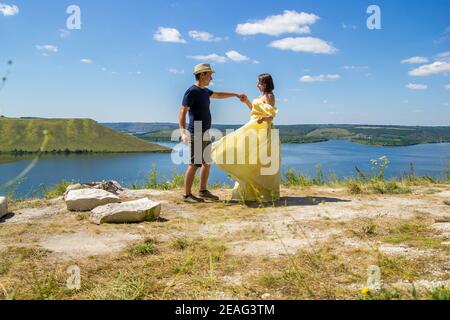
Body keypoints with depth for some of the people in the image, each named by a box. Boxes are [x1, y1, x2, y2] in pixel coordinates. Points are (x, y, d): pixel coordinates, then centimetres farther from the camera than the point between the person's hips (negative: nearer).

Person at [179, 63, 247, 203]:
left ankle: (203, 191, 22)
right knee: (194, 164, -8)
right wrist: (183, 131, -28)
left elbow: (218, 95, 35)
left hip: (206, 134, 10)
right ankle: (187, 194, -1)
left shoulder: (205, 91, 16)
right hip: (196, 134, -9)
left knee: (207, 163, 12)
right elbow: (182, 112, -17)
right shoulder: (192, 91, -11)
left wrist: (236, 94, 37)